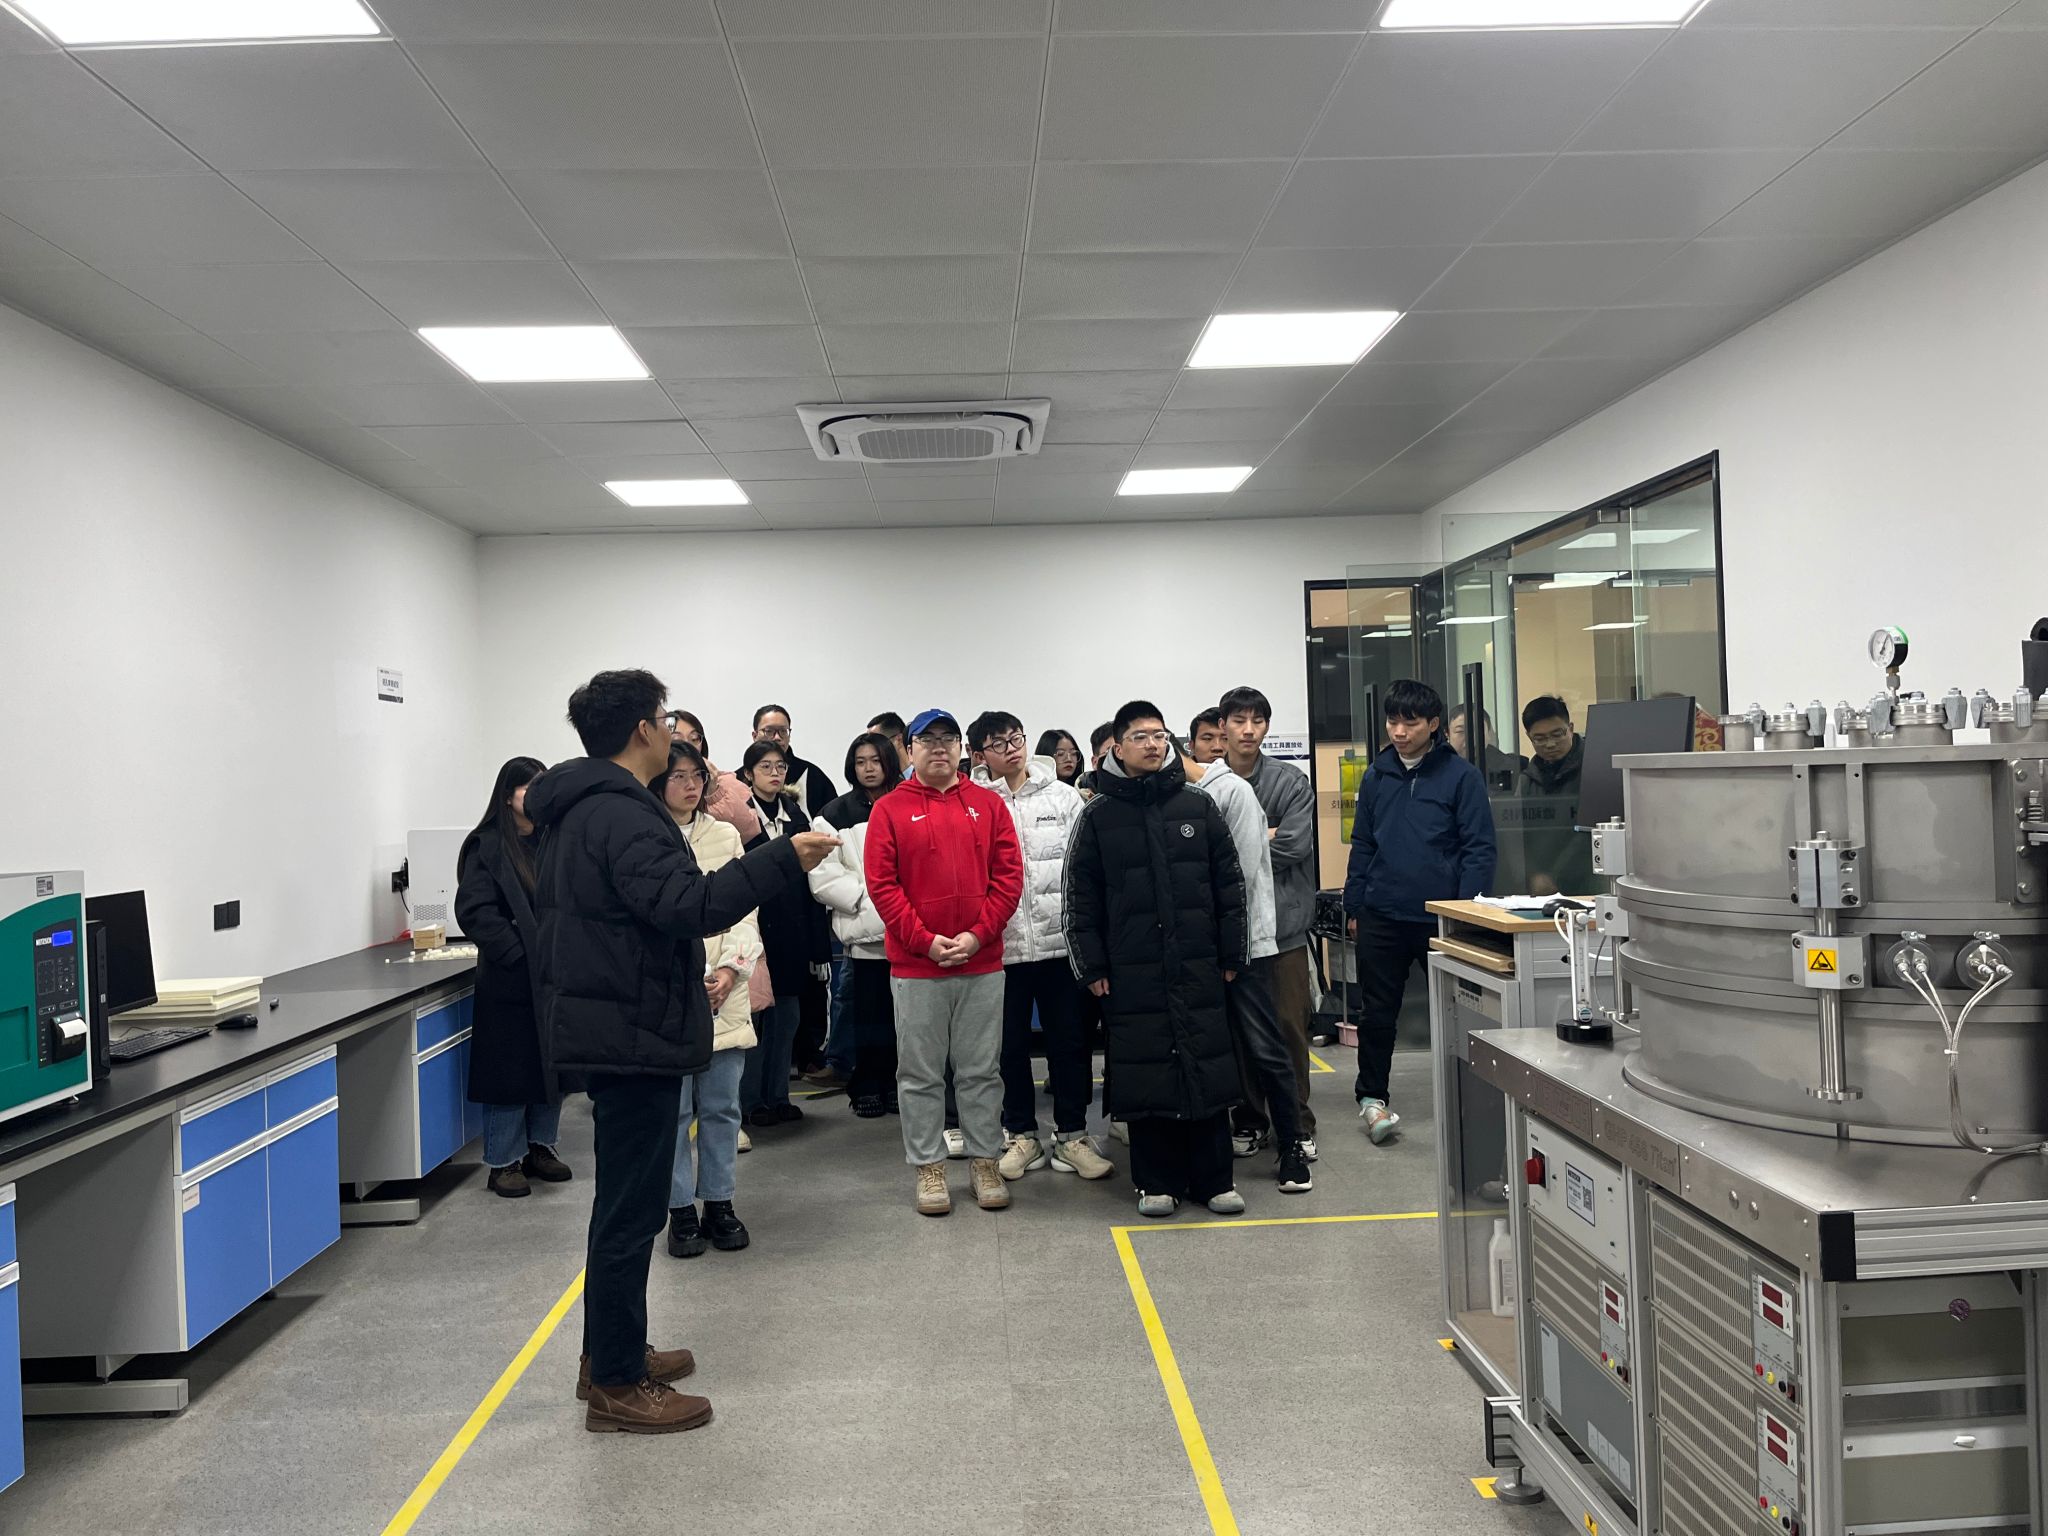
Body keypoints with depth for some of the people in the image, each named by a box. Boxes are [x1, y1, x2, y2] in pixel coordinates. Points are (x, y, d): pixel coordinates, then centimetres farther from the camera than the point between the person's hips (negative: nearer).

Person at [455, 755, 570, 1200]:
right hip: (511, 980, -6)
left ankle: (539, 1147, 27)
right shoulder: (487, 848, -6)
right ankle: (503, 1162, 13)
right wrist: (522, 954, -18)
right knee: (510, 1069, 1)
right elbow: (475, 912, -14)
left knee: (554, 1064, 13)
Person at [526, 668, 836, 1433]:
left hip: (603, 1023, 11)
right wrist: (782, 858, -28)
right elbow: (686, 905, -31)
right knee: (631, 1207, -1)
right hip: (631, 1031, -11)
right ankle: (618, 1386, 9)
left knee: (624, 1198, 20)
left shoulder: (575, 809, 13)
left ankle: (610, 1353, 32)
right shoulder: (621, 813, -20)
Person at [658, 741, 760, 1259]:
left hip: (724, 995, 3)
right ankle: (681, 1211, 17)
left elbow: (744, 910, 5)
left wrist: (730, 969, -9)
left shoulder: (725, 836, 8)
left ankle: (719, 1203, 22)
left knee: (721, 1107, 10)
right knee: (673, 1109, 4)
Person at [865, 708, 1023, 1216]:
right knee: (920, 1074, 7)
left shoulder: (988, 804, 6)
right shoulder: (889, 809, 1)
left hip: (982, 963, 2)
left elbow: (1009, 875, 1)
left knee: (981, 1070, 10)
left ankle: (985, 1163, 21)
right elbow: (881, 884, -5)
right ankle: (928, 1167, 18)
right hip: (914, 965, -1)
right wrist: (925, 940, -12)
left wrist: (978, 934, -10)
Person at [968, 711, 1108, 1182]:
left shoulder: (1063, 796, 5)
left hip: (1060, 938, 1)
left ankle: (1072, 1134, 21)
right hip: (1000, 945, -1)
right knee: (1011, 1044, 10)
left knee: (1069, 1040, 7)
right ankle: (1021, 1134, 25)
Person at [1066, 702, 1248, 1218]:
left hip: (1199, 967, 1)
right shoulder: (1099, 815, 2)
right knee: (1146, 1075, 3)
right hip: (1132, 972, -1)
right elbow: (1081, 897, 2)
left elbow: (1229, 884, 7)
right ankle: (1157, 1182, 15)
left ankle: (1213, 1178, 17)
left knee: (1209, 1070, 5)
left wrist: (1231, 956, 3)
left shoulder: (1199, 806, 6)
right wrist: (1091, 967, -2)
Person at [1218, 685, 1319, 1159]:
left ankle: (1297, 1126, 18)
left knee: (1289, 1027, 4)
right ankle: (1251, 1120, 24)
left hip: (1283, 920, -1)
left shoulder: (1291, 781, 0)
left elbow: (1294, 846, -11)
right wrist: (1262, 837, -10)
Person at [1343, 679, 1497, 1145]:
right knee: (1377, 1012, 9)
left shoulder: (1460, 775, -5)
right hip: (1382, 916, 3)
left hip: (1441, 916, -3)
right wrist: (1353, 907, 10)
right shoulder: (1378, 775, 7)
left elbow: (1479, 848, -6)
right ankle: (1372, 1096, 24)